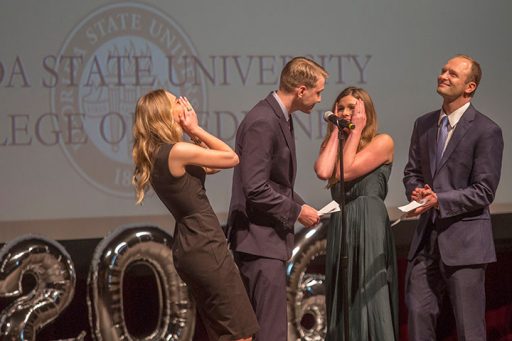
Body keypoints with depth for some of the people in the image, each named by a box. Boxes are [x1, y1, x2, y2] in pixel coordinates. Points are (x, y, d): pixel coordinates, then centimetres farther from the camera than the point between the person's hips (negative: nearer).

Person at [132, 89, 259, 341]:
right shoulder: (177, 151, -16)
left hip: (189, 247, 10)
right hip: (206, 248, -10)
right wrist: (195, 129, 0)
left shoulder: (156, 156, 11)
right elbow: (231, 158, -5)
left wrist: (193, 133, 10)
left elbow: (211, 165, 17)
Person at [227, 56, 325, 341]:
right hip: (260, 240, -10)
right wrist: (296, 211, -13)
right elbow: (256, 189, -23)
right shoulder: (262, 122, -19)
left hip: (270, 237, 10)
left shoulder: (279, 118, 13)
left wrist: (298, 205, 7)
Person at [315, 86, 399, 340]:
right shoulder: (333, 145, 16)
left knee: (370, 302, -7)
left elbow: (346, 171, -12)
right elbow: (323, 172, -7)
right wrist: (336, 132, 4)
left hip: (370, 227, -6)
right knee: (342, 306, 7)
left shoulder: (382, 142, 0)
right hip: (339, 227, 6)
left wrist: (356, 131, -3)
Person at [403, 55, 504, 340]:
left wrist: (439, 199, -21)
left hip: (464, 240, -6)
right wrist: (416, 191, -4)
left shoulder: (486, 131, -9)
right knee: (419, 314, 6)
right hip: (427, 237, 6)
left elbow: (484, 192, -12)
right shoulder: (424, 124, 12)